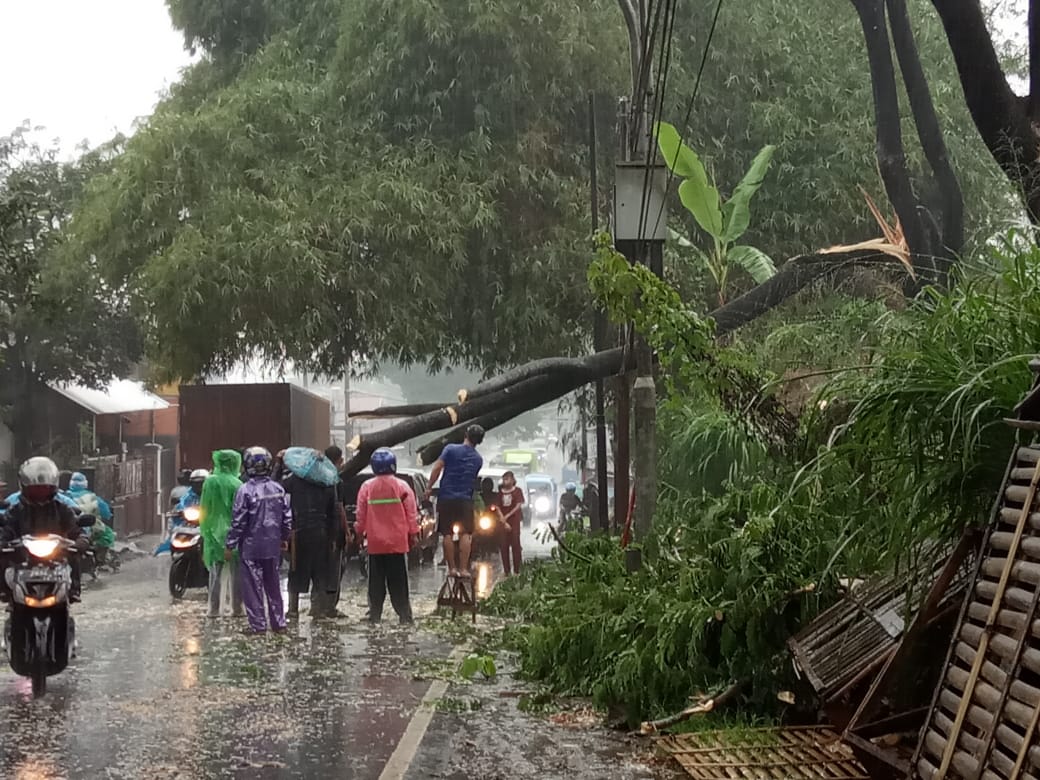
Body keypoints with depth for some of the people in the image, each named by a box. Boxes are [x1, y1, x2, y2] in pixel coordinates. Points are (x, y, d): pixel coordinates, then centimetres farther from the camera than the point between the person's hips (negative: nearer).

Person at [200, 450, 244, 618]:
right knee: (235, 572, 7)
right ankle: (236, 607, 8)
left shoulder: (210, 482, -3)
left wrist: (205, 529, 12)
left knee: (215, 572, 7)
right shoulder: (237, 484, -8)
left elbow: (204, 508, 2)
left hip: (214, 531, 1)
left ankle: (214, 609, 4)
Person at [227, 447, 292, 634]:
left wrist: (230, 545, -5)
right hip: (273, 545, 5)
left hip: (251, 547, -5)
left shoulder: (245, 491, -15)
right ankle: (278, 622, 18)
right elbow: (287, 517, 6)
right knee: (273, 585, 15)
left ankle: (258, 624, 1)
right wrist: (284, 538, 21)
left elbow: (239, 522, -13)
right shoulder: (278, 489, 1)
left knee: (253, 586, 1)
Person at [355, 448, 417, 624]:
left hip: (375, 543, 1)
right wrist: (413, 534, 7)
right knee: (398, 581, 4)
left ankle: (375, 614, 8)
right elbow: (411, 513, -3)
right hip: (398, 542, -1)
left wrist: (360, 533, 16)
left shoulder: (366, 487, -3)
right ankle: (404, 614, 1)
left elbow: (361, 515, 3)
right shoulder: (402, 486, -6)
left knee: (376, 581, 8)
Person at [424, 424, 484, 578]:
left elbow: (437, 468, -8)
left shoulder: (451, 449, -4)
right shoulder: (478, 459, 6)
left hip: (446, 497, -1)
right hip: (465, 499, 1)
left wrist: (429, 488, -2)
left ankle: (452, 568, 6)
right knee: (465, 534, 2)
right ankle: (463, 569, -3)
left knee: (447, 534, 5)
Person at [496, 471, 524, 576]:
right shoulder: (500, 492, 11)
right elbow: (498, 508, 5)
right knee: (504, 546, -1)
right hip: (504, 522, 3)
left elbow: (518, 506, -5)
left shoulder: (517, 491, 3)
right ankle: (506, 570, 2)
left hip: (515, 521, -3)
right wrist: (504, 521, -7)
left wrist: (507, 516, -14)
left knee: (515, 544, -6)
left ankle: (517, 570, -6)